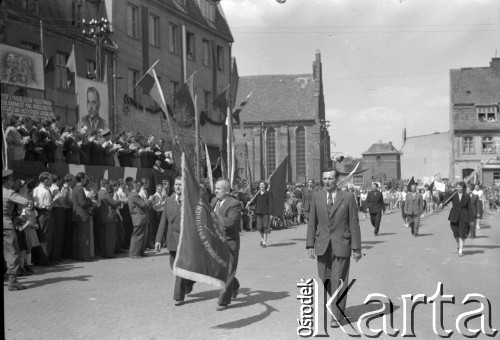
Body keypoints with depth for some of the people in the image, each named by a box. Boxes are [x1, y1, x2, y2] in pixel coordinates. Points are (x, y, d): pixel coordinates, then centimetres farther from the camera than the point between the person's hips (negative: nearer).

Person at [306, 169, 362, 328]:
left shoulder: (348, 197, -4)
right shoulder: (317, 197, 4)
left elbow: (354, 224, -3)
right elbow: (312, 222, 7)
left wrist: (356, 248, -6)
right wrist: (310, 245, 1)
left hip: (341, 246, -3)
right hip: (322, 246, 3)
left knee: (338, 282, -3)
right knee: (325, 280, 8)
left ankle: (337, 316, 7)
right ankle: (337, 305, 31)